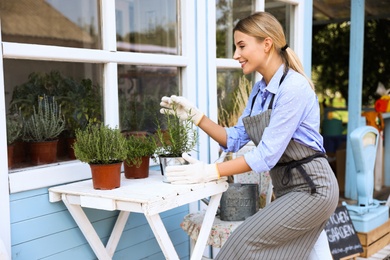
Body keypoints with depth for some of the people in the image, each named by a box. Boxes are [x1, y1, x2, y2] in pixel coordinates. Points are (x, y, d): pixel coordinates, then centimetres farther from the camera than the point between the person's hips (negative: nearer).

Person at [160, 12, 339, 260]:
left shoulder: (294, 87, -20)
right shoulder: (260, 89, 8)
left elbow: (267, 154, -24)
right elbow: (236, 139, 8)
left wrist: (210, 172, -25)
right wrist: (195, 115, -4)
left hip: (312, 188, -9)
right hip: (287, 188, 9)